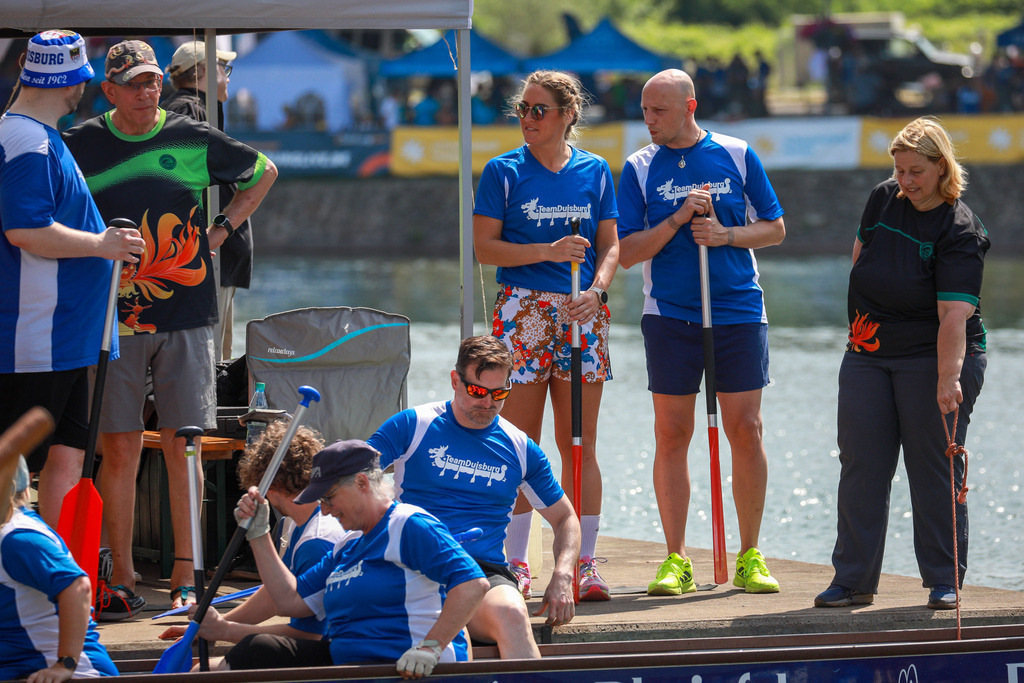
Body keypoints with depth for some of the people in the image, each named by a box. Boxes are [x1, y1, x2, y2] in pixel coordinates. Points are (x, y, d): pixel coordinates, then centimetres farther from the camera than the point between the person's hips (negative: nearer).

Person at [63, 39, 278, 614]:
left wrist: (223, 230, 12)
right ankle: (123, 573, 6)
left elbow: (263, 172, 21)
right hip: (115, 317, 0)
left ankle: (186, 573, 4)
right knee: (119, 448, -1)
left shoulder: (194, 140, 5)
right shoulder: (81, 146, 3)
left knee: (183, 447, -1)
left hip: (186, 316, 0)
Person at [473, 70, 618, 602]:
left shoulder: (594, 171, 9)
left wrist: (595, 290, -10)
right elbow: (484, 247, -2)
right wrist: (548, 250, -14)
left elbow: (610, 245, 9)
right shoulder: (504, 172, 2)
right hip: (523, 312, -2)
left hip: (581, 313, 2)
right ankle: (516, 564, 3)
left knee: (580, 445, 2)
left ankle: (584, 563, 5)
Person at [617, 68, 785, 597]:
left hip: (739, 311, 0)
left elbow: (774, 228, 8)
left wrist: (727, 235, -10)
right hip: (669, 315, 0)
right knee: (671, 435, -1)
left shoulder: (737, 156, 4)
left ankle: (750, 558, 7)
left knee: (745, 430, -1)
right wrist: (677, 221, -14)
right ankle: (676, 560, 4)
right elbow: (626, 252, -1)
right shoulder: (640, 168, 3)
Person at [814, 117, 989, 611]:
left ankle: (944, 582, 7)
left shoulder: (959, 232, -18)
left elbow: (954, 314, -28)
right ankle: (853, 580, 10)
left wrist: (948, 380, -39)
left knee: (935, 472, -2)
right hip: (868, 357, 6)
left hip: (934, 358, -6)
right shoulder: (883, 200, 1)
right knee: (861, 469, 4)